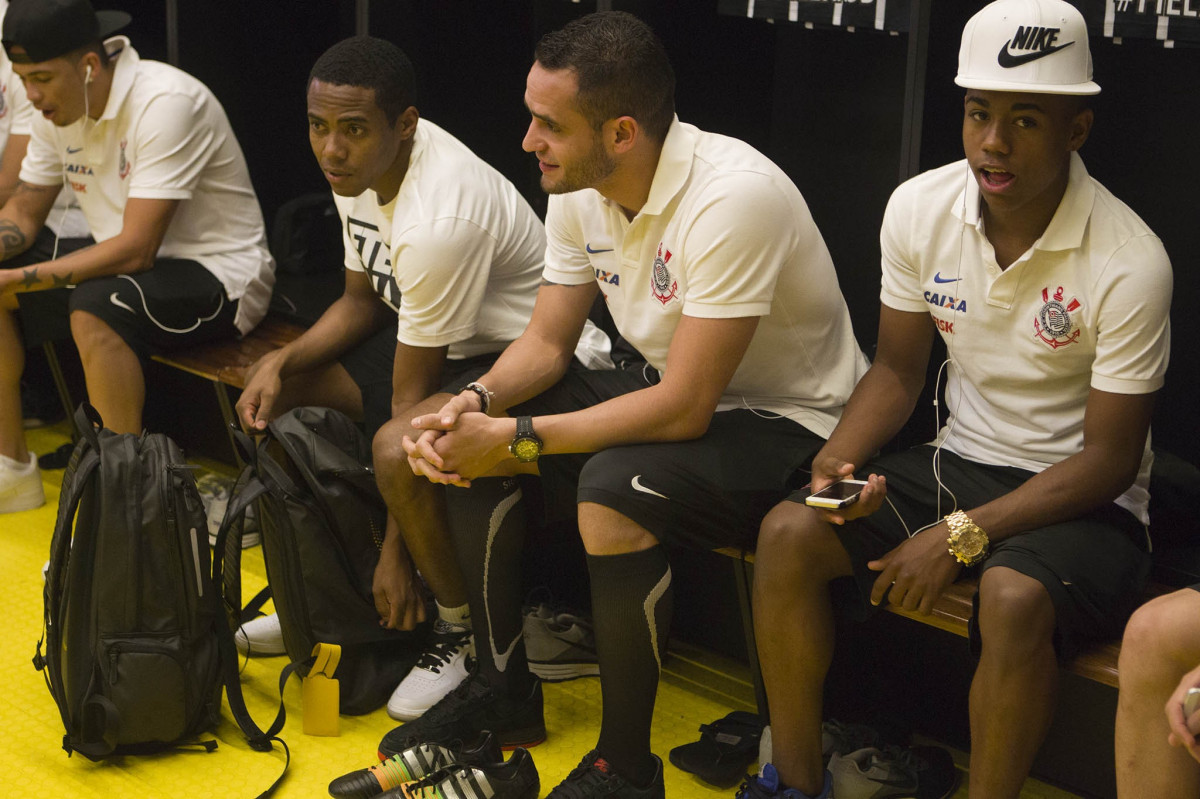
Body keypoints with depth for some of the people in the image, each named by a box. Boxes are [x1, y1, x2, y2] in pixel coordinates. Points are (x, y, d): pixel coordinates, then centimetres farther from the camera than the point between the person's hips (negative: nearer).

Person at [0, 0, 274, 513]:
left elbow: (135, 250, -30)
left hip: (218, 274, -9)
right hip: (123, 266, 9)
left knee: (94, 307, -35)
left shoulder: (165, 103, -26)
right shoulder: (58, 108, 0)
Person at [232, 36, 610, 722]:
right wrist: (282, 363, -8)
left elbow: (412, 396, -27)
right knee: (274, 392, 4)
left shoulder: (440, 217, -31)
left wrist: (395, 552, -20)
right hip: (442, 340, 10)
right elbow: (363, 300, 11)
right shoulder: (361, 167, -4)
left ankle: (466, 634, -8)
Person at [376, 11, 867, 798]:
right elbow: (546, 342, 4)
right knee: (466, 433, -3)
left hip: (786, 418, -8)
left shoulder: (733, 198, -30)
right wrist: (476, 404, -17)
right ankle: (503, 687, 11)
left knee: (612, 492, -34)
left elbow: (682, 410, -30)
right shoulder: (579, 190, -4)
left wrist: (513, 437, -27)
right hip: (667, 385, 9)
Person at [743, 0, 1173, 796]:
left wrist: (962, 535, -24)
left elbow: (1109, 460, -16)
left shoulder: (1129, 263, -20)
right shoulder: (919, 208, -5)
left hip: (1081, 497, -5)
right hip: (960, 460, 5)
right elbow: (898, 370, 7)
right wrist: (838, 460, -13)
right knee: (789, 533, -17)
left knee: (1014, 598, -36)